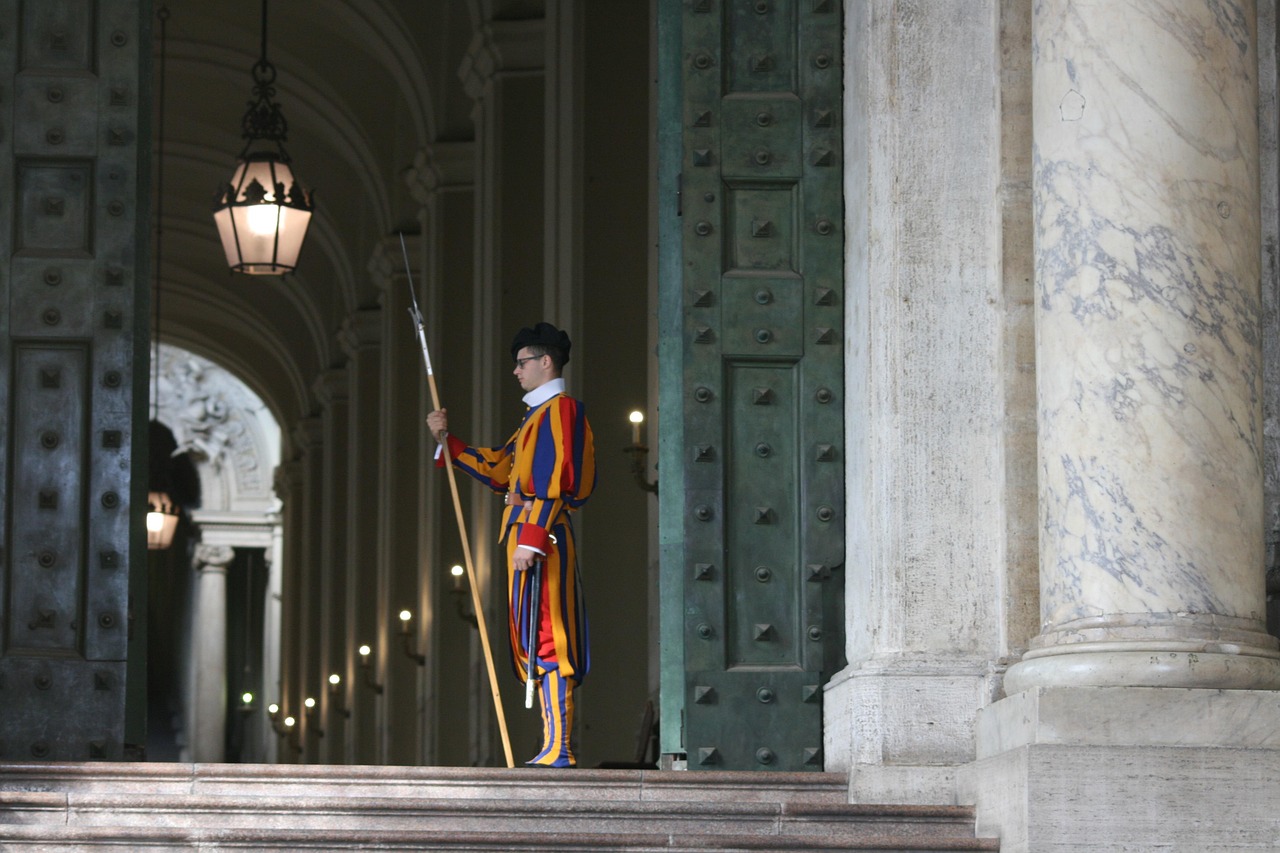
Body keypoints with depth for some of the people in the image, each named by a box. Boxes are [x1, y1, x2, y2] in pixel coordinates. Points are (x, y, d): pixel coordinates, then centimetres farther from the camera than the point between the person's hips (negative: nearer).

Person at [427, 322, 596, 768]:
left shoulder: (559, 409, -8)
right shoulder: (539, 414, 23)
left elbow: (553, 480, -18)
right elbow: (498, 468, 27)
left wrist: (531, 538, -24)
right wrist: (447, 441, 23)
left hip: (542, 534, -10)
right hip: (532, 535, 10)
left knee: (546, 639, -12)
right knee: (542, 641, 9)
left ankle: (558, 750, -15)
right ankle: (556, 748, 11)